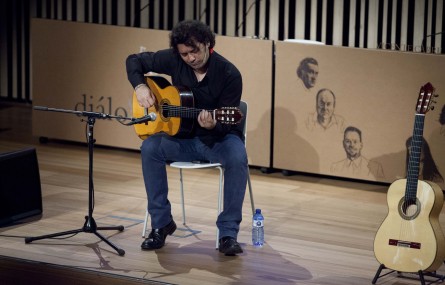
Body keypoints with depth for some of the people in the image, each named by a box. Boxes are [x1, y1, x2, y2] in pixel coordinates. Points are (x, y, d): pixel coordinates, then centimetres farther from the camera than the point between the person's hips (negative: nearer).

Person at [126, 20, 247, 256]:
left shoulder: (229, 74, -17)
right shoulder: (173, 60, -7)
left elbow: (227, 123, -17)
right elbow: (134, 60, 6)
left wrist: (213, 124, -40)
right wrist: (140, 86, -13)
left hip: (219, 139, -3)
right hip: (185, 138, 3)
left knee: (237, 158, -36)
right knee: (150, 147, -25)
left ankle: (228, 232, -28)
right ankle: (161, 223, -13)